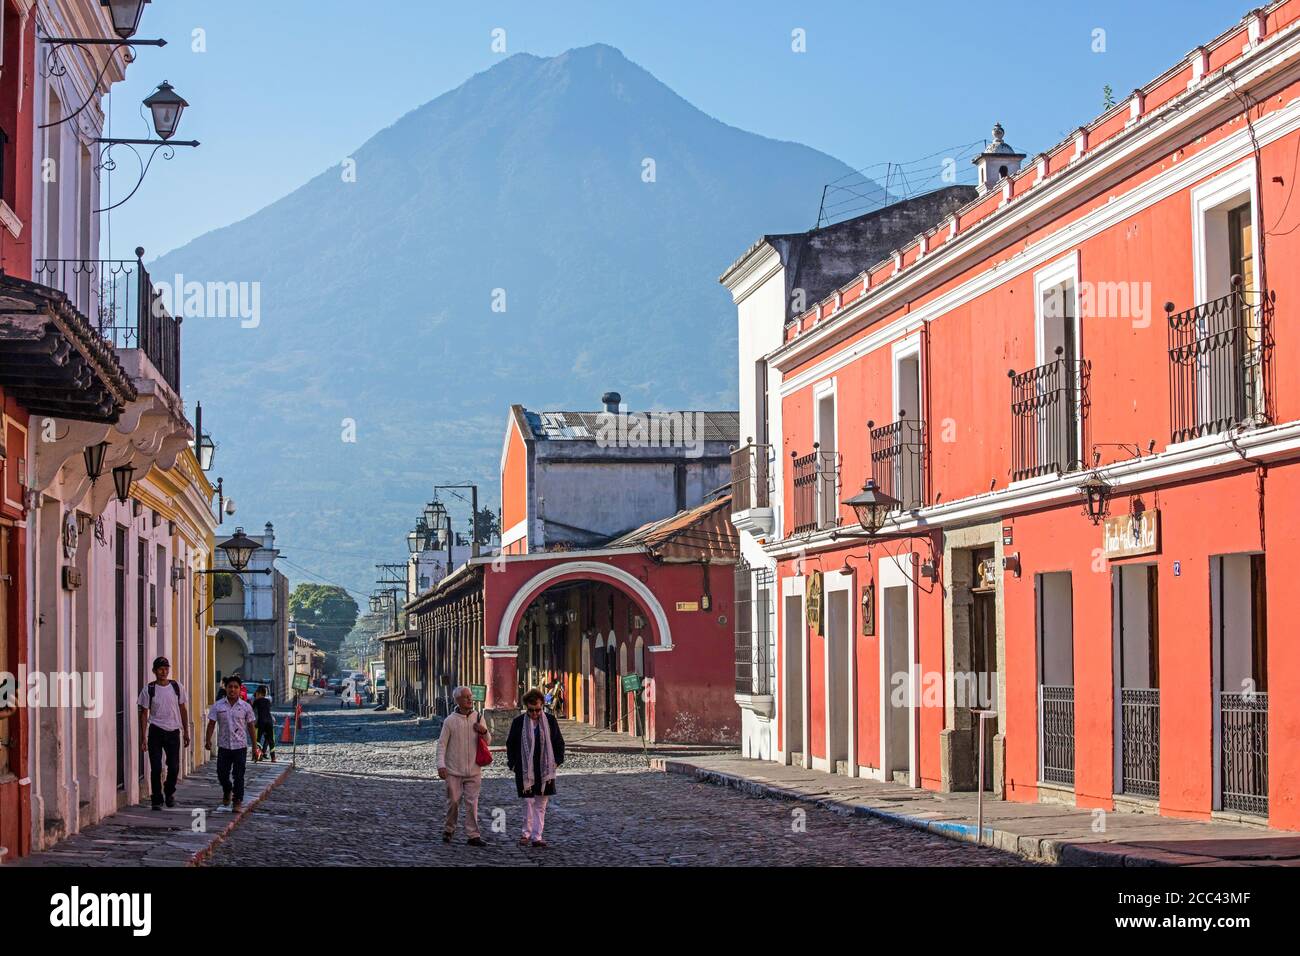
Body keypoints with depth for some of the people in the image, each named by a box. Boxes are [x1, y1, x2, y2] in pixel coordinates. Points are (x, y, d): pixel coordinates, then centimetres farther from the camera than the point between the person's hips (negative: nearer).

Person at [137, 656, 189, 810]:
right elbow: (144, 714, 1)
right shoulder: (148, 690, -2)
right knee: (156, 768, -3)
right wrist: (143, 738, -3)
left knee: (174, 767, 1)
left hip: (173, 732, 2)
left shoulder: (177, 687, 4)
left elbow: (183, 709, 12)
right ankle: (156, 800, 8)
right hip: (156, 732, -2)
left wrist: (186, 732, 11)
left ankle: (169, 792, 27)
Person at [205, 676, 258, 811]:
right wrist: (208, 740, -8)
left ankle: (238, 801, 5)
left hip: (240, 746, -1)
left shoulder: (245, 707, -1)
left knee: (239, 775, -2)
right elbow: (211, 723, 3)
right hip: (223, 745, 1)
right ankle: (227, 791, 36)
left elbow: (251, 726, 5)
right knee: (221, 773, 7)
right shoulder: (218, 706, 0)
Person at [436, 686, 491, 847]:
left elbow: (488, 741, 14)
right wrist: (441, 765, -13)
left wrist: (484, 732, -8)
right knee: (453, 801, 3)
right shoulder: (450, 720, -4)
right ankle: (448, 830, 22)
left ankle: (473, 835, 1)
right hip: (454, 770, -2)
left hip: (473, 770, 2)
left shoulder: (478, 718, 6)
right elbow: (442, 743, -3)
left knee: (472, 803, -1)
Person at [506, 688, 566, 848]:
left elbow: (559, 743, 11)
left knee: (541, 804, 4)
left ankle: (536, 836, 8)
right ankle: (527, 833, 8)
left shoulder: (550, 721, 3)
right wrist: (513, 763, 0)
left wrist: (556, 761, 2)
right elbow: (510, 744, 7)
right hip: (525, 770, -2)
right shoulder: (518, 722, -1)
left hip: (545, 770, 2)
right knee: (528, 802, -5)